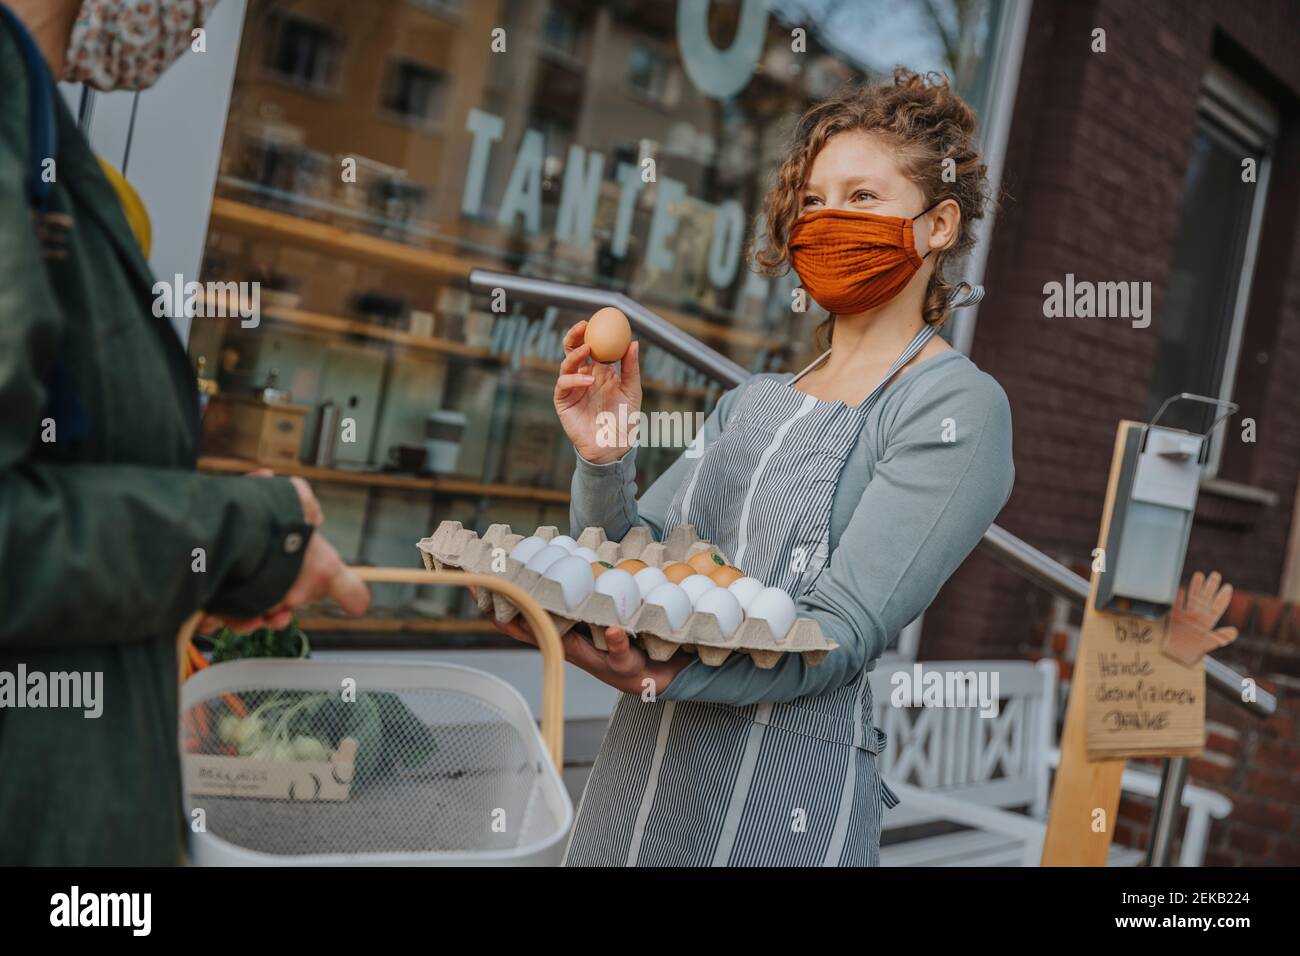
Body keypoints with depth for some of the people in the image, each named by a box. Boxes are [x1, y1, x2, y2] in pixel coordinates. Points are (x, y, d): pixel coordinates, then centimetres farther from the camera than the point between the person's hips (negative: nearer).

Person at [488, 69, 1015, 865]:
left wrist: (669, 674, -30)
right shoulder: (752, 404, 12)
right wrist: (605, 464, -11)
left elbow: (844, 627, -17)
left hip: (783, 788, -5)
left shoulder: (958, 408, -8)